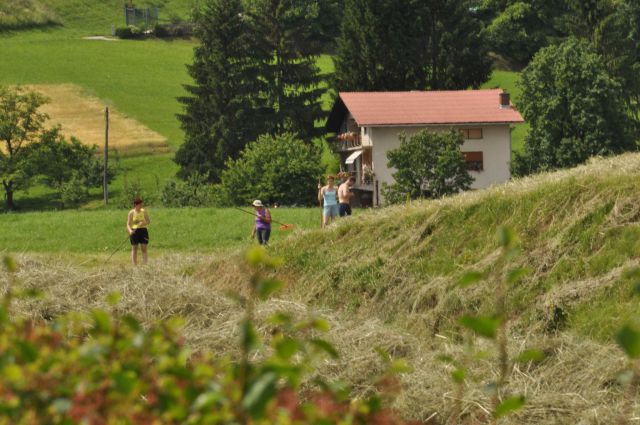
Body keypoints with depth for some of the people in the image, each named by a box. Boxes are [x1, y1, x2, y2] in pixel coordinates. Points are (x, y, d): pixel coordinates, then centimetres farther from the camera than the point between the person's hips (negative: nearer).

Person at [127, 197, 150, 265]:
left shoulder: (144, 211, 4)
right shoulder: (131, 213, -2)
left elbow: (148, 221, 6)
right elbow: (128, 224, -4)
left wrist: (143, 223, -16)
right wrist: (130, 230, -23)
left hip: (143, 230, 2)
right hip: (134, 231, -2)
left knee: (144, 248, 0)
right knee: (134, 249, 1)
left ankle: (145, 264, 0)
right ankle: (135, 265, 4)